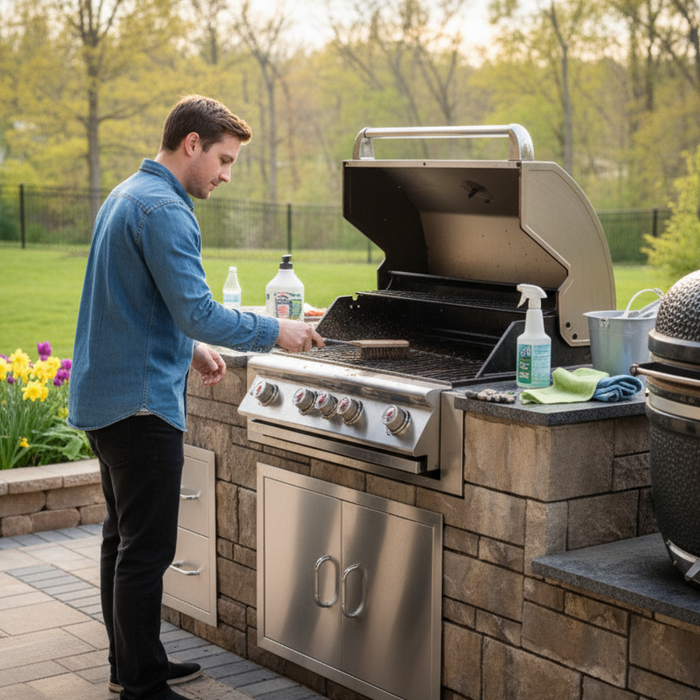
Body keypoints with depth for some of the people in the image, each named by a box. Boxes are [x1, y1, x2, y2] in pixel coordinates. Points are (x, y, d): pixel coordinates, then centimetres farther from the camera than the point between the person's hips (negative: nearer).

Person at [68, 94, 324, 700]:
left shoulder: (126, 196, 16)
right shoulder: (164, 210, -17)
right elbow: (198, 312, -23)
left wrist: (189, 348, 20)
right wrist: (274, 332, -13)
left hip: (105, 394, 11)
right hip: (141, 401, -11)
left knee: (124, 537, 17)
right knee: (147, 548, -4)